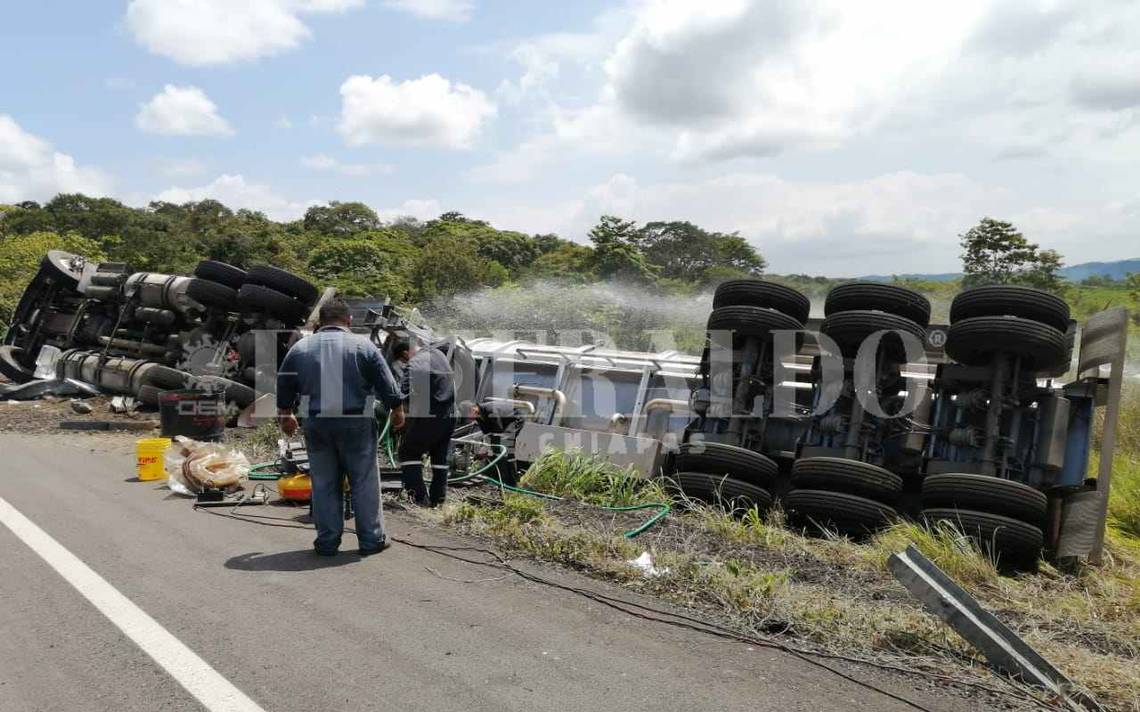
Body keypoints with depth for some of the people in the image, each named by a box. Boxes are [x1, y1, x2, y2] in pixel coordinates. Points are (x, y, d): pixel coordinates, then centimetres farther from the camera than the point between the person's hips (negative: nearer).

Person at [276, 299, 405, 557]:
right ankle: (371, 540, 10)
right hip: (356, 424, -2)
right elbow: (386, 383, -1)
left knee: (323, 484, 10)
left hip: (316, 425, 3)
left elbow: (284, 387, 15)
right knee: (364, 483, 5)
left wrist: (286, 415, 31)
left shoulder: (299, 348, 6)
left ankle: (327, 542, 15)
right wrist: (397, 410, 15)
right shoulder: (363, 345, -3)